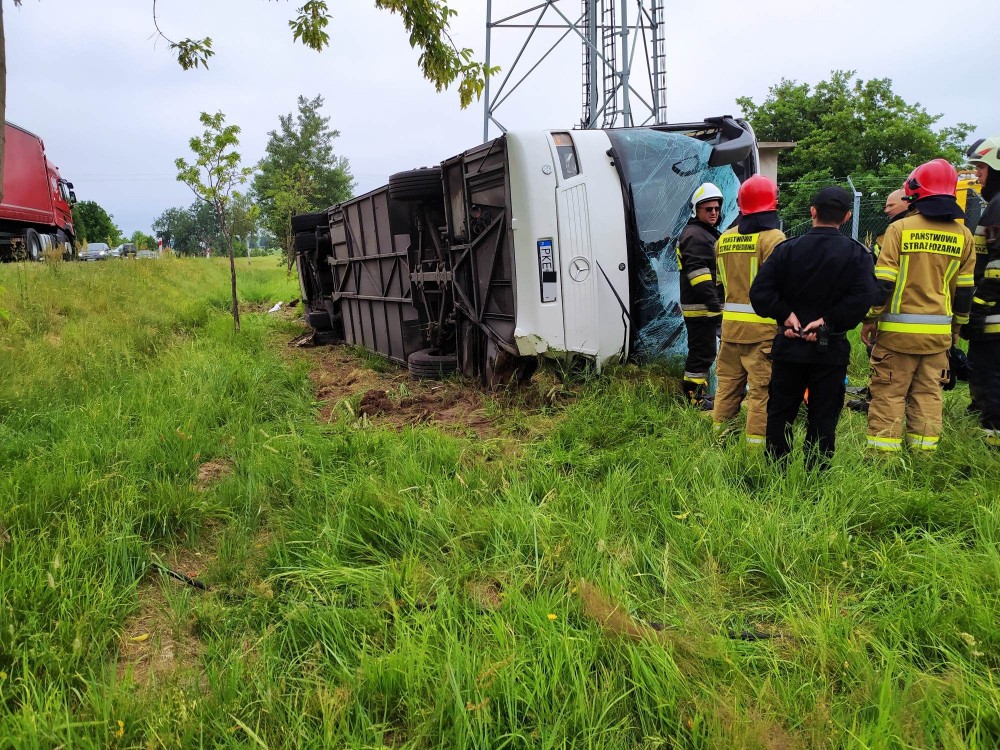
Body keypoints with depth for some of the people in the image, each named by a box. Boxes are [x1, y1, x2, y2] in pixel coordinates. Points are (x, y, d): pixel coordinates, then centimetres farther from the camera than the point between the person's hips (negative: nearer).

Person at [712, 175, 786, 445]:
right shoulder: (772, 238, -11)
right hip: (763, 326, -6)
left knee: (728, 383, 17)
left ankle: (718, 435, 25)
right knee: (762, 390, -1)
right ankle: (755, 442, 2)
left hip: (730, 324, 7)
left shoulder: (724, 239, 10)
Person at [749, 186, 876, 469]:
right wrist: (829, 322, -12)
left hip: (788, 346, 1)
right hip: (831, 350, 0)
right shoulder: (858, 253, -4)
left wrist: (786, 315, -8)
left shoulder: (787, 248, -3)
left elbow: (759, 292, -14)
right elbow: (862, 298, -18)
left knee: (779, 413, 12)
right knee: (823, 418, 9)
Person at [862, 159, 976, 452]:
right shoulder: (963, 235, 6)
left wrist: (870, 319, -2)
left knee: (889, 392, 2)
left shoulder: (900, 228, -8)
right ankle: (924, 450, 16)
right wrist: (957, 325, 21)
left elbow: (882, 281, -10)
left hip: (898, 329, -4)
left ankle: (883, 452, 2)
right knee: (928, 393, 12)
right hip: (938, 331, 4)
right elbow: (964, 289, 11)